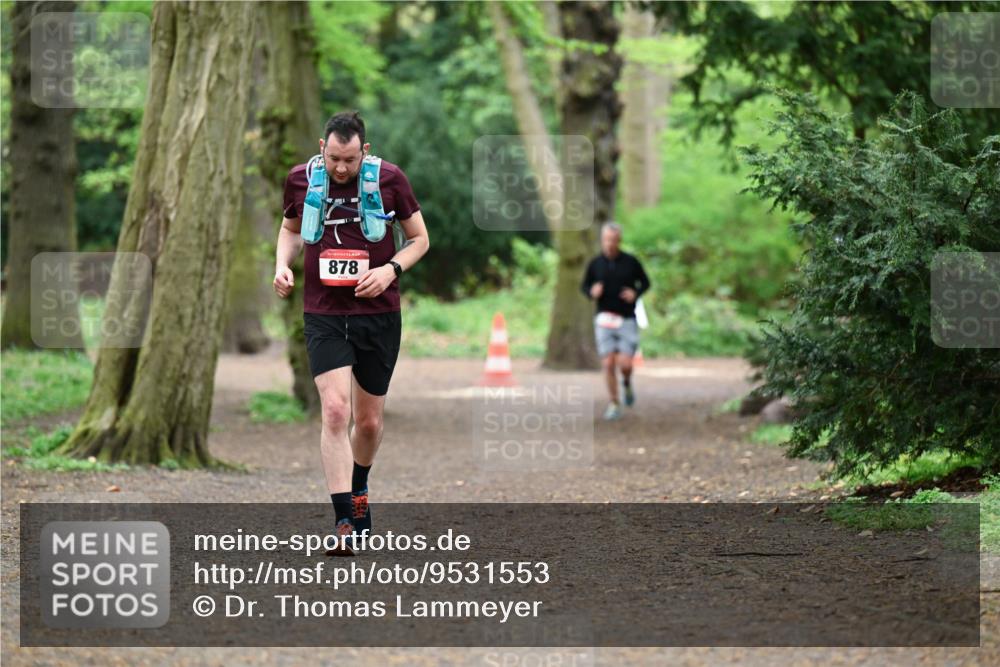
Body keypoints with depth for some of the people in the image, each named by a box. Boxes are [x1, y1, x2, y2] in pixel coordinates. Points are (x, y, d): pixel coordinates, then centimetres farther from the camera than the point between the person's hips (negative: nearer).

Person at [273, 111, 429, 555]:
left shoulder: (390, 179, -6)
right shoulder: (300, 179, -1)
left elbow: (419, 239, 4)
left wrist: (391, 269, -13)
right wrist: (283, 265, -1)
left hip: (379, 313, 0)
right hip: (323, 314, 0)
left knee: (368, 420, 10)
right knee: (335, 410, -17)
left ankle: (358, 490, 41)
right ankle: (344, 522, -18)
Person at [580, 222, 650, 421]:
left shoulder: (630, 262, -3)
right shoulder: (595, 264, -1)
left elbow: (645, 282, 10)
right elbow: (584, 286, 12)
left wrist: (635, 293, -10)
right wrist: (592, 292, -11)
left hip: (627, 320, -1)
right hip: (605, 320, 1)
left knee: (624, 364, -10)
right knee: (608, 364, -5)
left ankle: (627, 382, 25)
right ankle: (614, 406, 9)